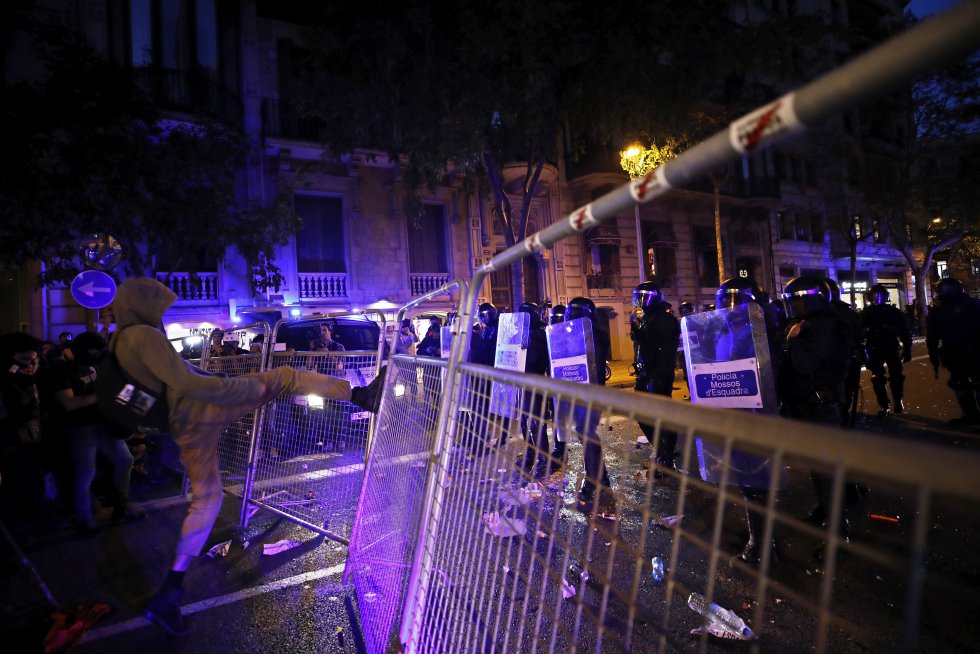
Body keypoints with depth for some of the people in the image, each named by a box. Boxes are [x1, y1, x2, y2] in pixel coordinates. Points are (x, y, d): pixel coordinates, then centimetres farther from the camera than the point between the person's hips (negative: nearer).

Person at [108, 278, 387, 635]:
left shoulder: (119, 343, 15)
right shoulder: (145, 336, -14)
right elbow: (187, 383, -23)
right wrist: (249, 388, -18)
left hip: (183, 427, 9)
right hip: (202, 407, -9)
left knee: (205, 499, 19)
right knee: (284, 376, -7)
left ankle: (168, 593, 23)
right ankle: (362, 394, -17)